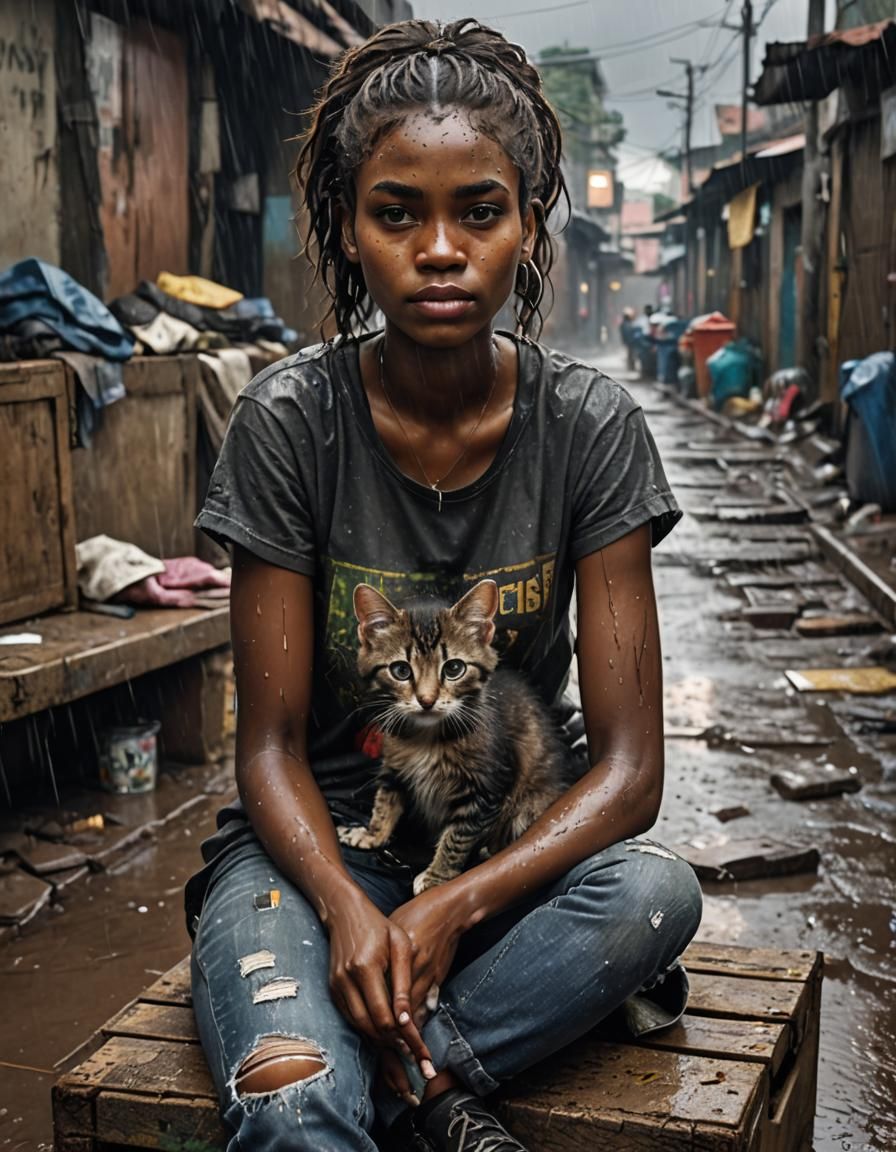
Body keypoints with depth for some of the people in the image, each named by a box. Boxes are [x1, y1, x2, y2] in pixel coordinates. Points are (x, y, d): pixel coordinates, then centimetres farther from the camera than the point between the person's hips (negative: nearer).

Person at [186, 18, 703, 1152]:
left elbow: (629, 765, -12)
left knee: (655, 892, -32)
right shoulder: (289, 420, -11)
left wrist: (450, 907, -26)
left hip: (518, 836, 3)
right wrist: (346, 908, -28)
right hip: (317, 839, -2)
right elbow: (270, 744, -8)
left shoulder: (589, 425, -10)